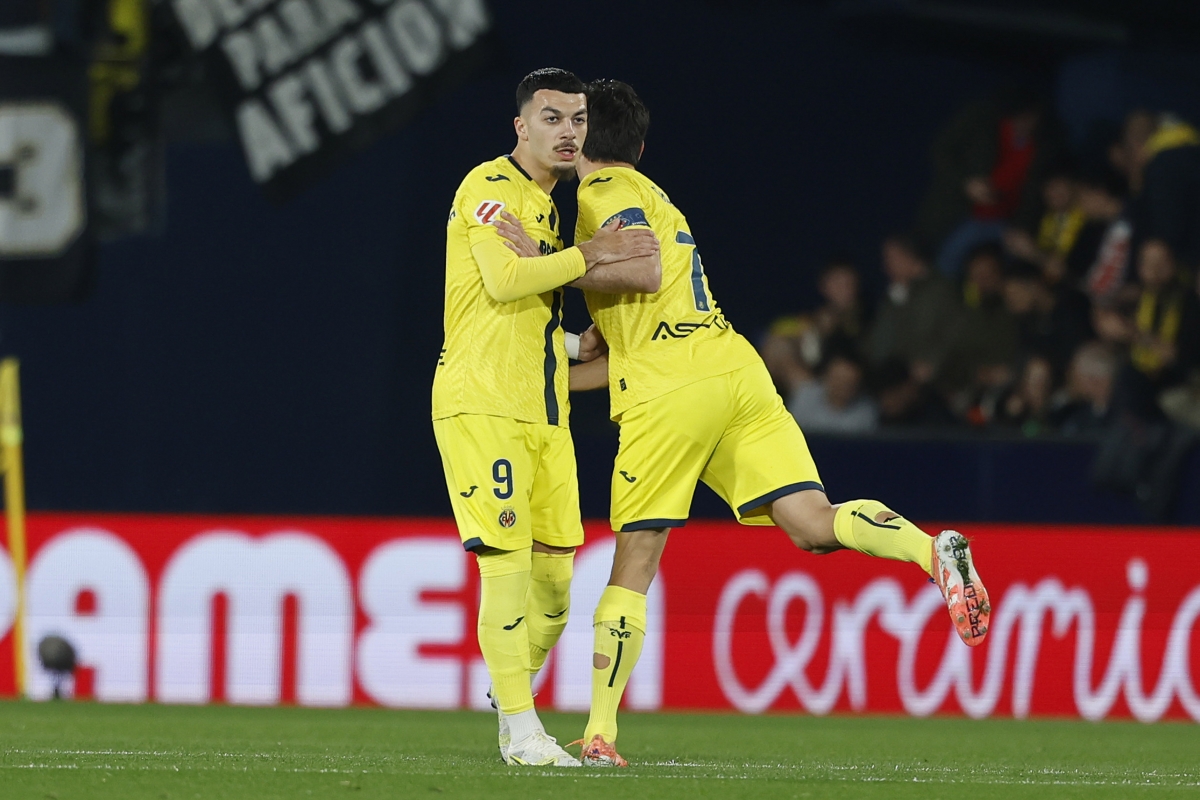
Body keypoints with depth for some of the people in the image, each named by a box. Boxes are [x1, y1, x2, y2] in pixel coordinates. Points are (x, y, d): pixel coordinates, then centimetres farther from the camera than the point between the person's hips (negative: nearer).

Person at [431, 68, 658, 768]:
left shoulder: (548, 202, 21)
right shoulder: (490, 186, -8)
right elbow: (503, 278, -23)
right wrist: (589, 255, -18)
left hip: (542, 409, 9)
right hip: (482, 401, -9)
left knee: (553, 574, 4)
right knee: (508, 558, -13)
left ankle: (515, 706, 20)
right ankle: (520, 728, -11)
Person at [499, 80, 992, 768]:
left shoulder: (605, 191, 5)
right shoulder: (657, 201, 31)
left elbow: (645, 270, -15)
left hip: (672, 391, -7)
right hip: (737, 370, 7)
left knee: (634, 566, -1)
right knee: (815, 524, -6)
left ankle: (600, 732, -1)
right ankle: (934, 550, -31)